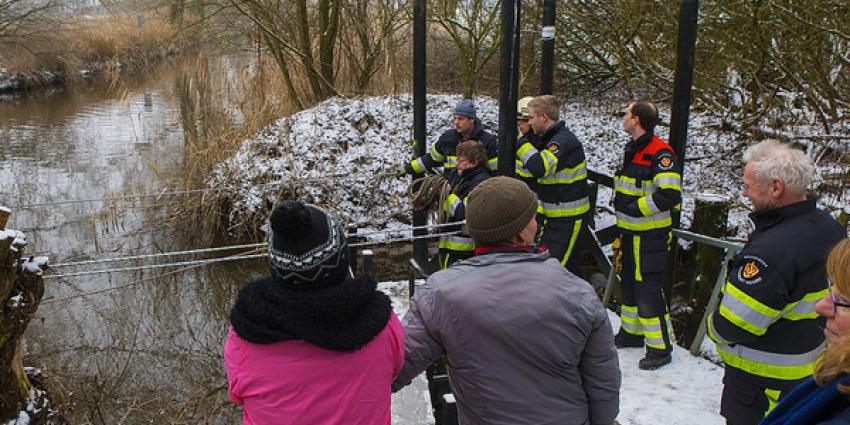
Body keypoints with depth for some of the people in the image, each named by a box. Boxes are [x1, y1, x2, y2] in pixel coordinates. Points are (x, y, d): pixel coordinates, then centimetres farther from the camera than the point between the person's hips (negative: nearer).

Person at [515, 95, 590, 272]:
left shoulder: (564, 140, -19)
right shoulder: (551, 139, 13)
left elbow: (539, 167, -35)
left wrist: (520, 143, -22)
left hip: (569, 220, -10)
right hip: (556, 217, 10)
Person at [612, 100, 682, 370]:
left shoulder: (660, 153, -19)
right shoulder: (633, 150, 12)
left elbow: (670, 195, -27)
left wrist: (635, 208, -21)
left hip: (650, 236, -10)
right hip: (630, 233, 10)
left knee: (648, 290, -6)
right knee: (628, 283, 19)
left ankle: (660, 348, 5)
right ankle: (631, 333, 35)